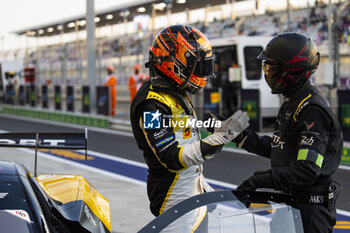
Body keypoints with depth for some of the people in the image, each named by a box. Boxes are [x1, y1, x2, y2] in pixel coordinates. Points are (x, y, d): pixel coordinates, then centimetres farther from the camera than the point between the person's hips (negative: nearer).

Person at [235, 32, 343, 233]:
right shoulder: (292, 102, 11)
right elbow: (278, 148, 18)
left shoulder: (313, 111, -22)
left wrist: (259, 180, -24)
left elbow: (307, 171, -28)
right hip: (292, 201, 10)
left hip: (311, 209, -10)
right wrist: (240, 136, 11)